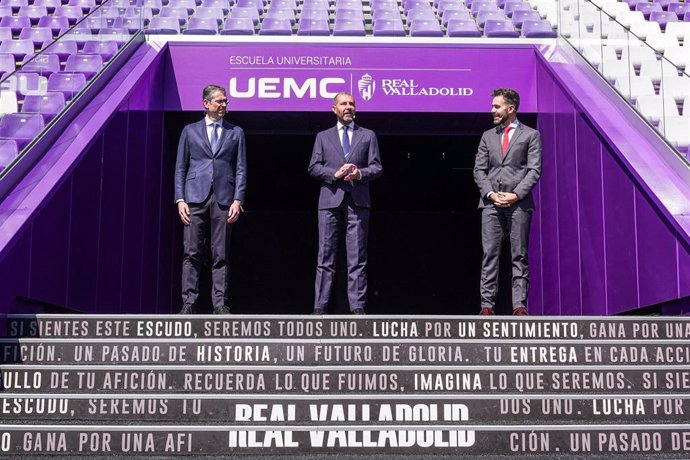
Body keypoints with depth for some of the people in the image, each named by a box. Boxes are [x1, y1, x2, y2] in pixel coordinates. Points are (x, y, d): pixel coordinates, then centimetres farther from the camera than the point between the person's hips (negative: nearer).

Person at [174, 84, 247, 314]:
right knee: (192, 254, -3)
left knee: (221, 255, 0)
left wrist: (237, 200, -3)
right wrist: (180, 199, -1)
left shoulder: (236, 133, 13)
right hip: (195, 198, 0)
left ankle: (220, 304, 4)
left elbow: (241, 169, 8)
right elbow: (180, 168, 10)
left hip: (223, 200, 0)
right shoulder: (190, 131, 12)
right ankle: (188, 302, 1)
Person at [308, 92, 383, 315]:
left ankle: (357, 308, 0)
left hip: (357, 201, 0)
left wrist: (360, 173, -13)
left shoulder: (368, 136, 14)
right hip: (330, 200, 0)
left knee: (357, 258, -1)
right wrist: (334, 174, -10)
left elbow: (377, 167, 7)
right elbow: (314, 167, 7)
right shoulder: (323, 137, 16)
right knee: (326, 257, -1)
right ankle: (320, 307, 1)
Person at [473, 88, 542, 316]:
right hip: (491, 203, 3)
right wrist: (491, 194, -4)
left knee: (519, 256, -2)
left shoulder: (530, 135, 7)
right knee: (489, 255, -2)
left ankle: (519, 306, -2)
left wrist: (516, 195, -12)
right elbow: (479, 170, 12)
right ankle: (487, 305, -2)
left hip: (519, 203, -3)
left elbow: (534, 170, -1)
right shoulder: (487, 136, 18)